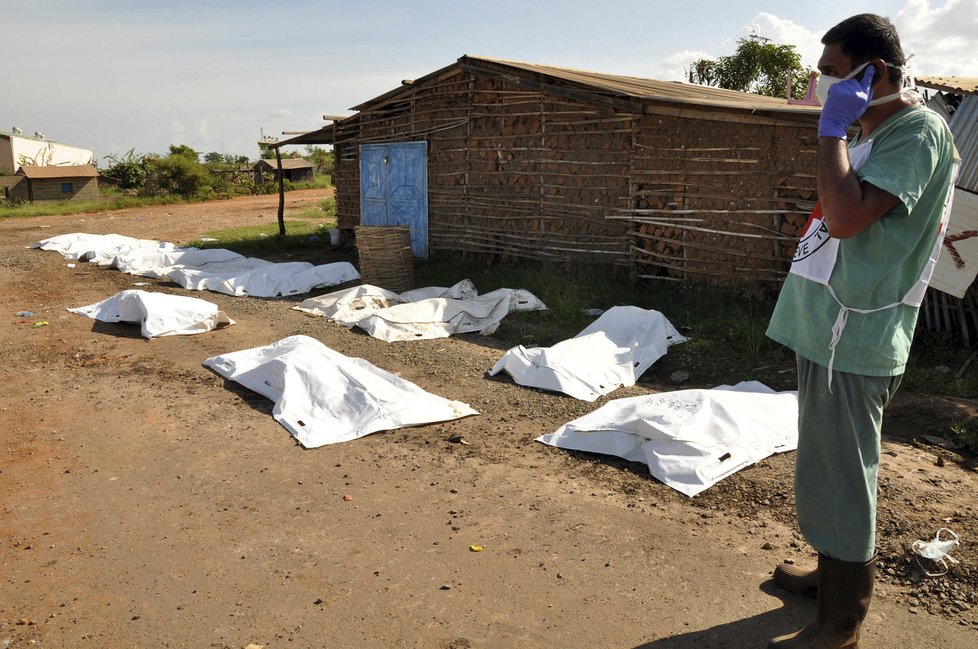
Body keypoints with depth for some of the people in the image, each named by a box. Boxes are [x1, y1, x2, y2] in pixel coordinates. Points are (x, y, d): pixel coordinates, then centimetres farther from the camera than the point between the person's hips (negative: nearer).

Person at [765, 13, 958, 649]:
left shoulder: (918, 132, -13)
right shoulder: (873, 133, 18)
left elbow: (845, 217, -27)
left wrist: (833, 129, -20)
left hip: (853, 338, -10)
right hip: (831, 330, 10)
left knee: (838, 475, -3)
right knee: (833, 469, 20)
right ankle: (835, 573, 36)